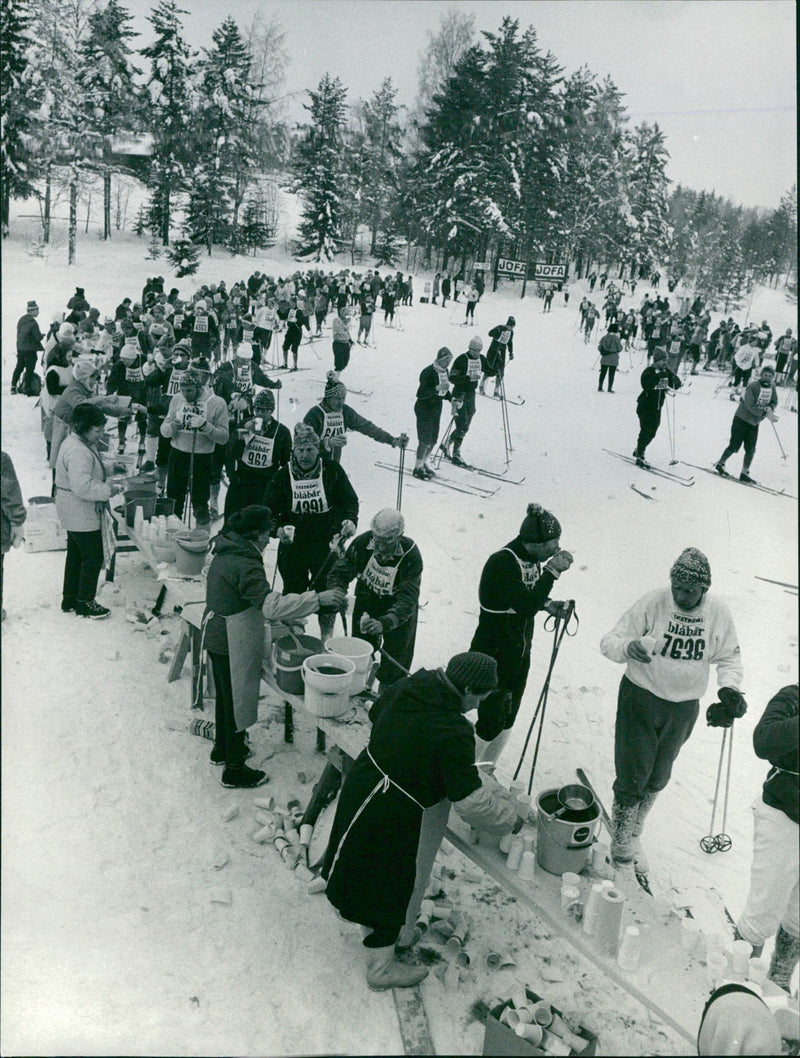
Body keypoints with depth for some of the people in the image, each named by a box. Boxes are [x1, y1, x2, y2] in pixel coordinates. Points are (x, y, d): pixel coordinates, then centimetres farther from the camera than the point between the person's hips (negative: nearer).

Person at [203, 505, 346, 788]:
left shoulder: (225, 553, 6)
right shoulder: (245, 565, -26)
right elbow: (271, 604, -36)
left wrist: (285, 617, 13)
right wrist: (318, 598, -34)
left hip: (215, 636, 10)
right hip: (233, 645, -10)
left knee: (226, 696, 26)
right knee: (238, 701, 4)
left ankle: (222, 748, 45)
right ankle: (234, 770, 18)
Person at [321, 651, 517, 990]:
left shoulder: (407, 686, -5)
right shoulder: (453, 733, -28)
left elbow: (375, 714, 16)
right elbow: (471, 801, -23)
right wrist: (510, 820, -7)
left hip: (361, 785, 8)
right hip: (387, 819, -7)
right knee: (389, 887, 12)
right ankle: (381, 969, 31)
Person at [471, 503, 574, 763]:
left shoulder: (534, 558, -2)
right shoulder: (502, 563, -26)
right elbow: (524, 606, -33)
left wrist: (548, 604, -4)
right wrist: (552, 571, -31)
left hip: (519, 653, 8)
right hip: (492, 655, -8)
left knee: (507, 720, 17)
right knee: (491, 721, -1)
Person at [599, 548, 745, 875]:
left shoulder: (719, 614, -7)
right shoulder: (652, 603, -16)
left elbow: (728, 656, 8)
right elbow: (609, 641, -13)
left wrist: (729, 686, -11)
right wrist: (628, 646, -36)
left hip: (683, 709, 4)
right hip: (640, 701, -3)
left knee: (656, 780, 17)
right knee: (633, 777, -3)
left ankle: (632, 835, 39)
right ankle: (620, 847, 17)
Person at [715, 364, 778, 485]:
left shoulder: (772, 387, 0)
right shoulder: (753, 386, -20)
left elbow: (774, 402, 9)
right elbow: (750, 406, -24)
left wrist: (770, 408, -14)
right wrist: (766, 413, -28)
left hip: (754, 423, 6)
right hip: (742, 420, -6)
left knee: (751, 450, 3)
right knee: (734, 446, -3)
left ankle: (744, 473, 11)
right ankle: (720, 463, 19)